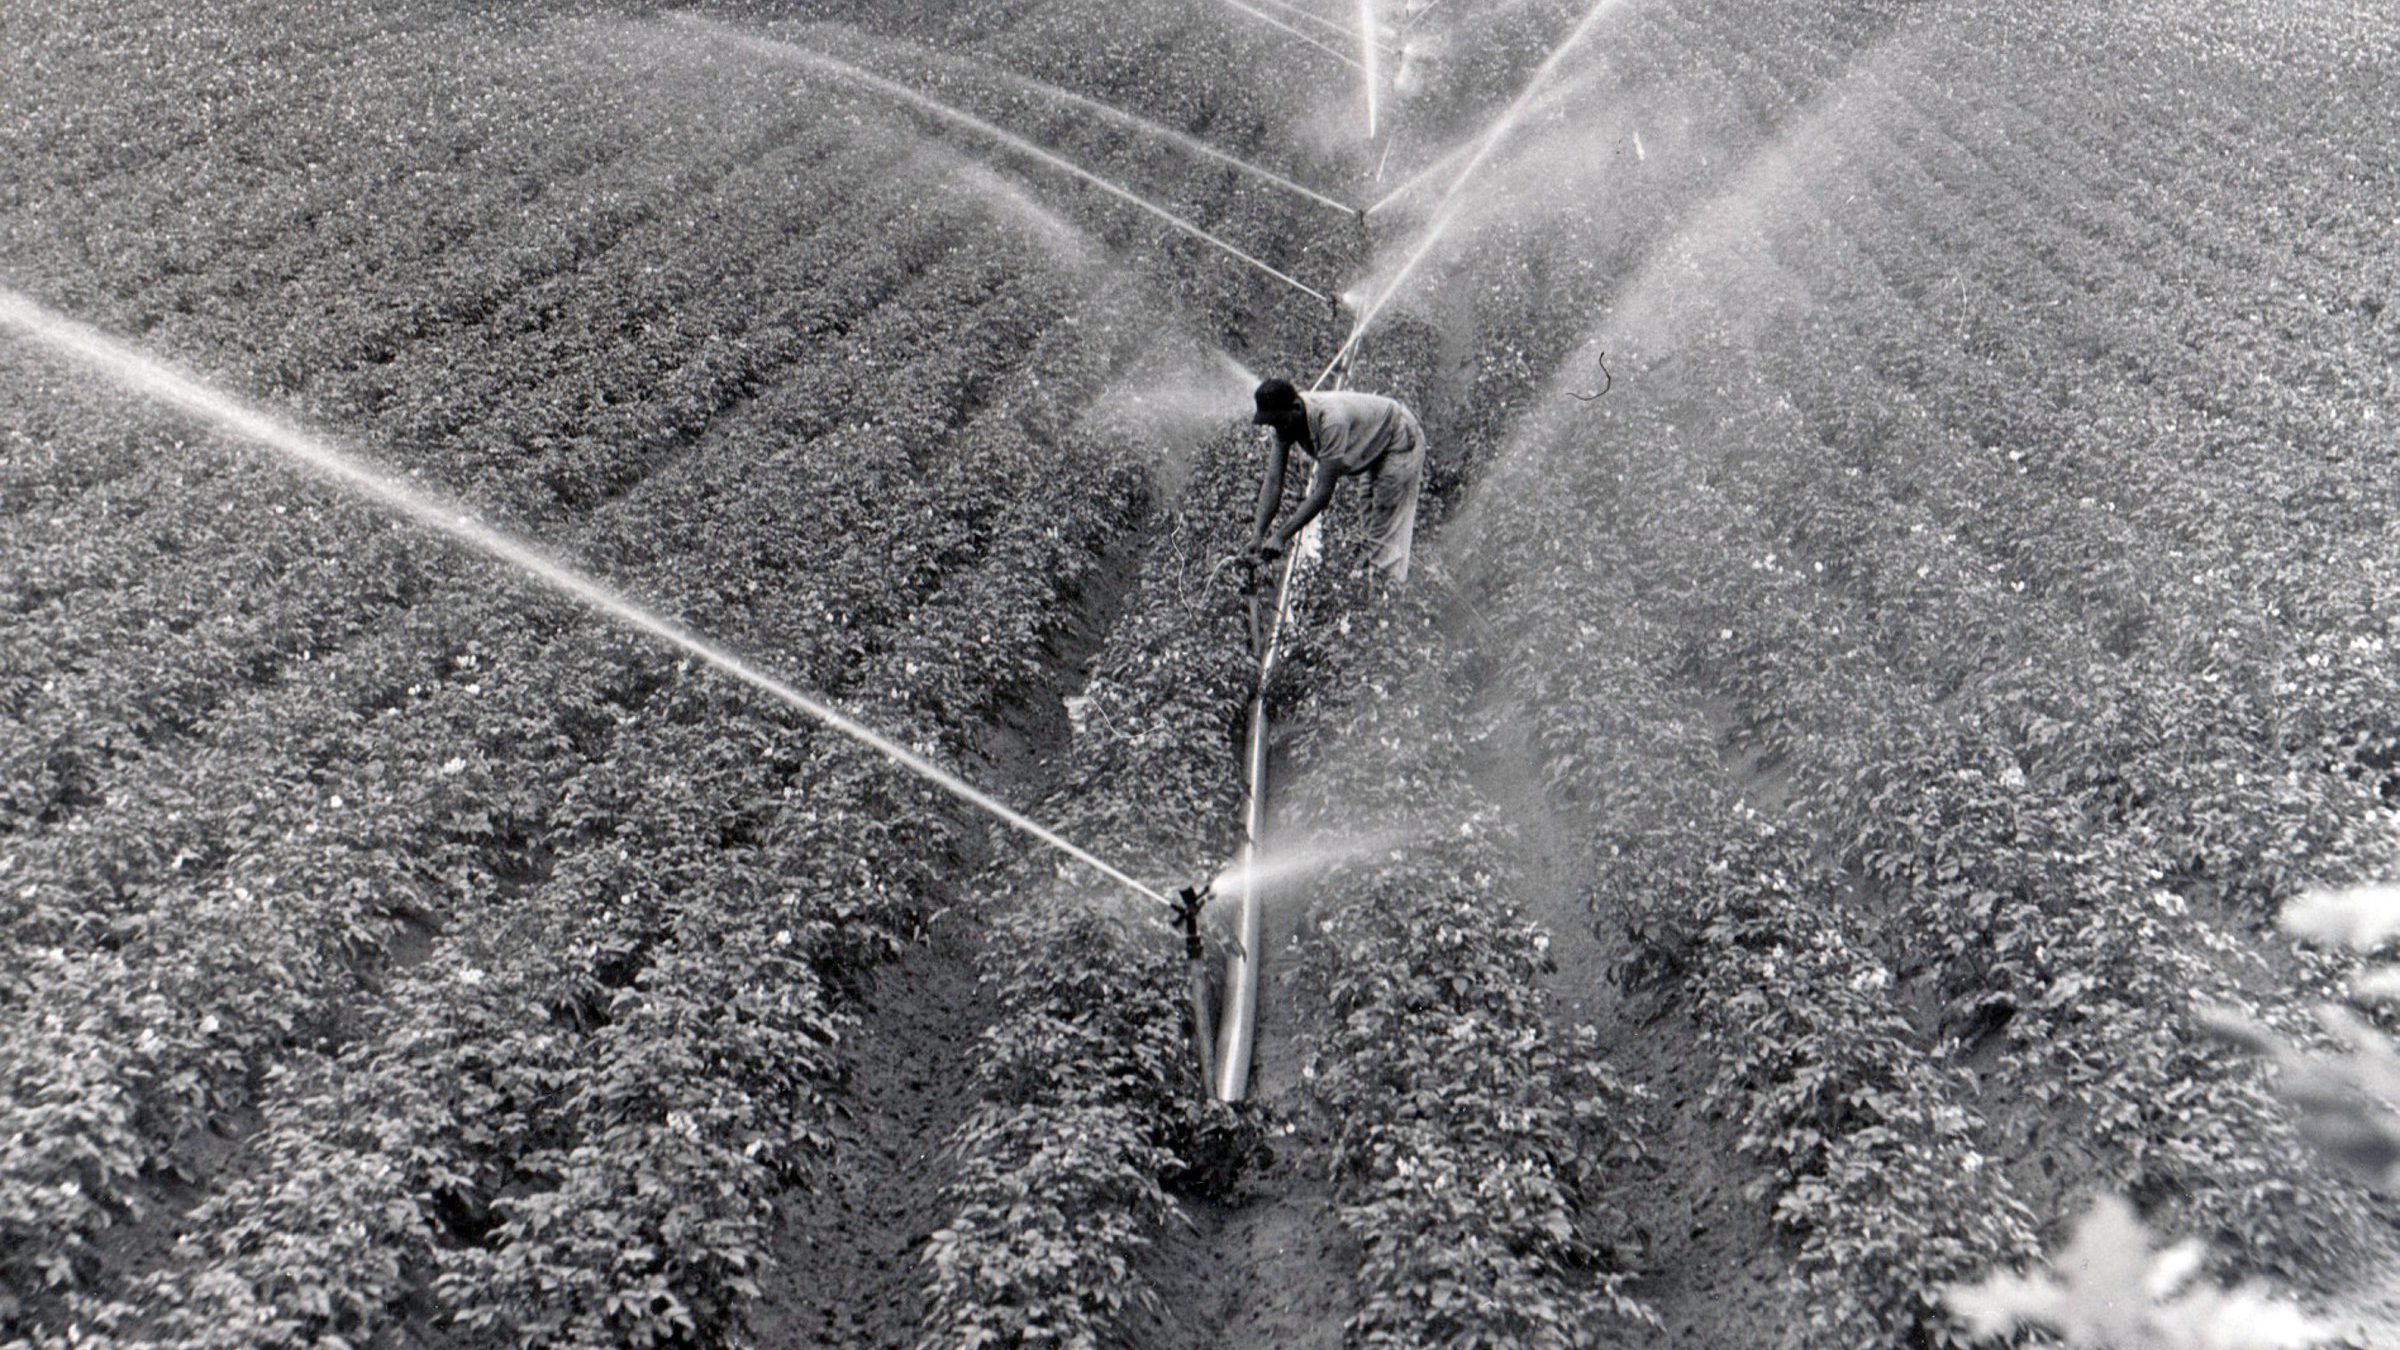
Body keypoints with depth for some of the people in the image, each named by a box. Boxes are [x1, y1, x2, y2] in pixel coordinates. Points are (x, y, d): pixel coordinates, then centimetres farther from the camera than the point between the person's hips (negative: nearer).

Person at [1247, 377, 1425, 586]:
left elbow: (1324, 492, -40)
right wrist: (1258, 533, -28)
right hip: (1374, 445, 9)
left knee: (1386, 533, -13)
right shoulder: (1285, 420, -17)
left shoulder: (1331, 419, -41)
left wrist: (1280, 537, -40)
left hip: (1401, 442, -9)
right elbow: (1273, 482, -17)